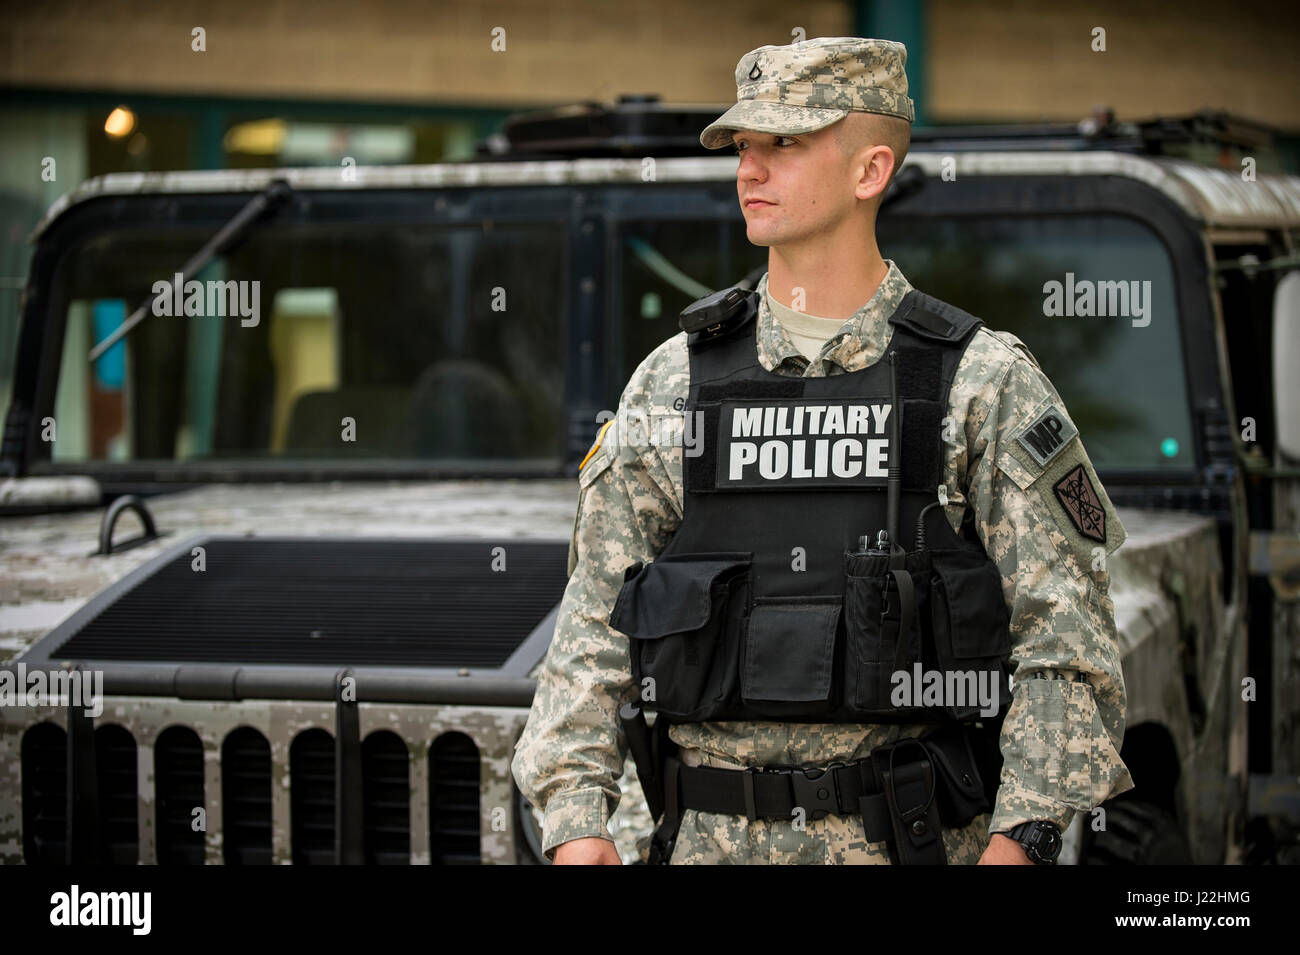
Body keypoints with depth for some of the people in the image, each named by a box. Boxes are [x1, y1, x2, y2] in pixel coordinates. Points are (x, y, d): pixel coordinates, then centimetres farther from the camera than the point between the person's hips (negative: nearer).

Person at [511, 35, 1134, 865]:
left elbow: (1066, 634, -3)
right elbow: (595, 625, 7)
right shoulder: (671, 385, 6)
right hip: (719, 836, 2)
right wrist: (576, 818, -3)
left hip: (913, 837, -2)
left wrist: (1022, 837, -12)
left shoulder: (985, 383, -1)